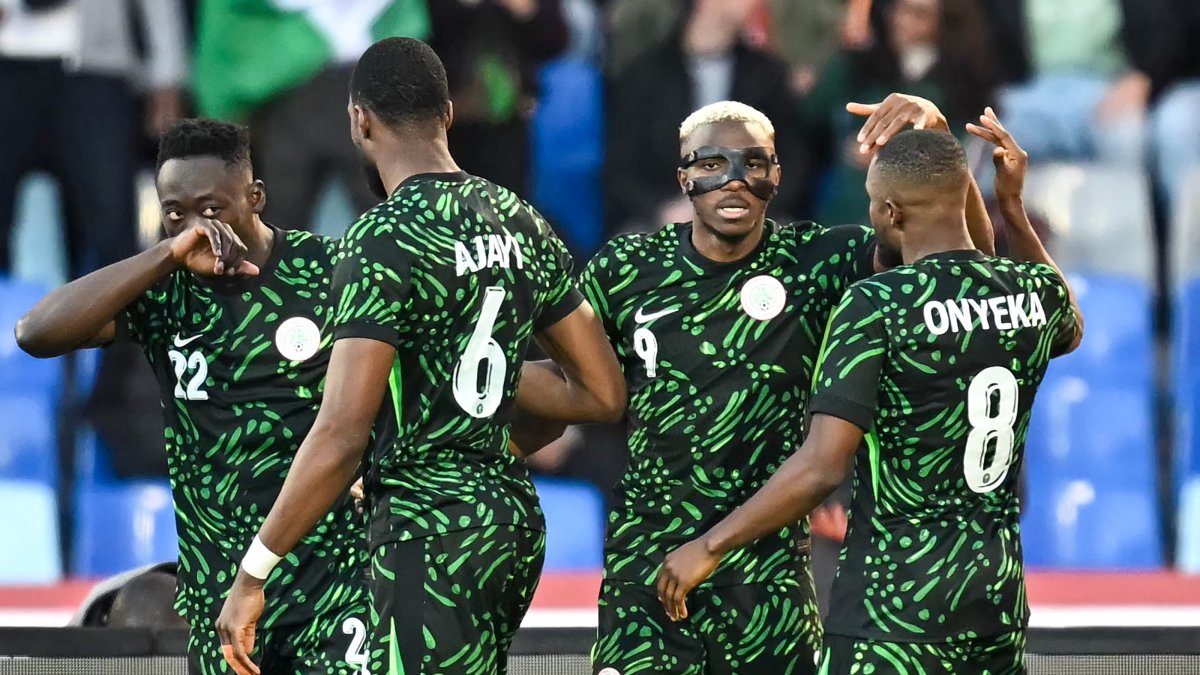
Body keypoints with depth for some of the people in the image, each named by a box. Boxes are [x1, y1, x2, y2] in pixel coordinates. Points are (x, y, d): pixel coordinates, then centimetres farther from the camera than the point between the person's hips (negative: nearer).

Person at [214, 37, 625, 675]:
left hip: (431, 534, -8)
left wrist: (252, 574, -16)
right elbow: (604, 396, 13)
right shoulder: (522, 223, 8)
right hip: (515, 516, 8)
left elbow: (341, 435, -21)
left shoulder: (383, 240, -14)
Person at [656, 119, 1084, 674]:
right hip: (1000, 596, 7)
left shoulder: (875, 306, -15)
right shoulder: (1036, 290, 3)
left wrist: (710, 547, -11)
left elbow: (821, 468, -20)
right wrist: (1014, 210, 29)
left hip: (895, 605, -7)